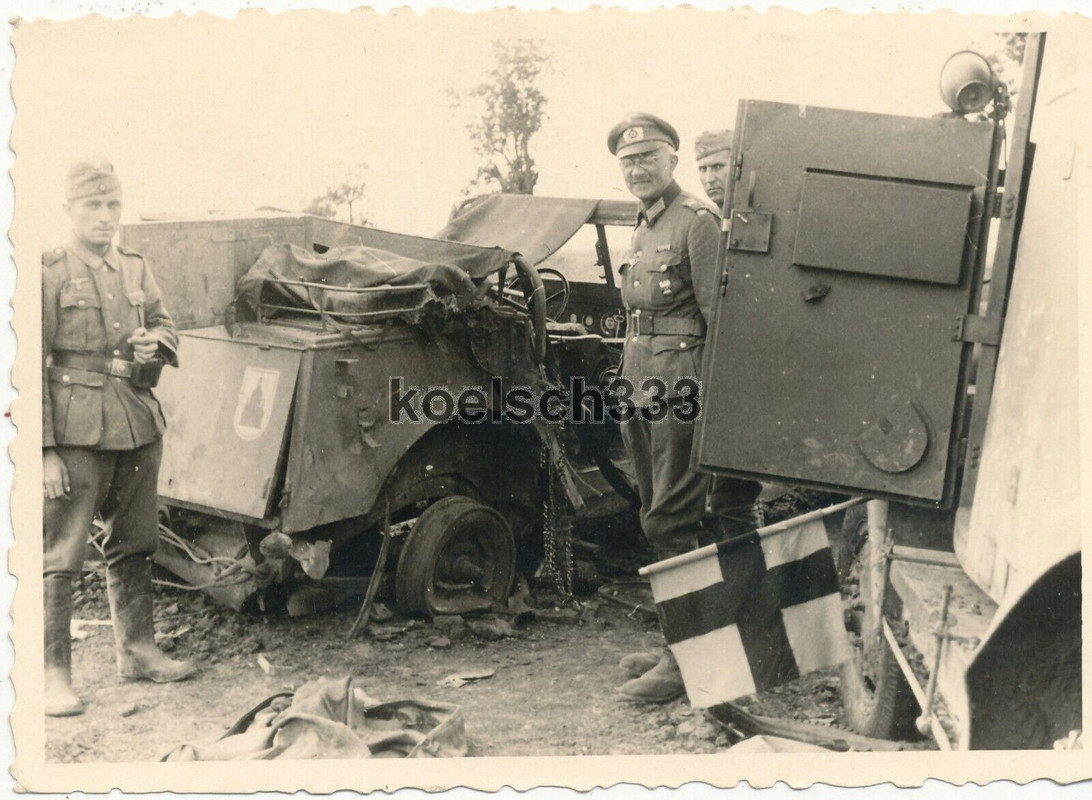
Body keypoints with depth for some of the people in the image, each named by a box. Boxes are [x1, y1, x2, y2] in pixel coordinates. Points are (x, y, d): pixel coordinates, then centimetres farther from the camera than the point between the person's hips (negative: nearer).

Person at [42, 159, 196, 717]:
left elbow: (167, 328, 23)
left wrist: (154, 343, -3)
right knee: (61, 554, -4)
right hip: (77, 431, -6)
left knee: (133, 545, 16)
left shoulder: (136, 270, 12)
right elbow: (33, 368, -10)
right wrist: (44, 452, -15)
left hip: (140, 424, 6)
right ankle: (54, 674, 4)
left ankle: (136, 650, 30)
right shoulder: (49, 273, -7)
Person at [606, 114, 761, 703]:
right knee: (659, 517, 13)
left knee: (672, 521, -9)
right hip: (643, 386, 9)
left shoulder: (696, 220, -8)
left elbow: (720, 317, -14)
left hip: (681, 385, -9)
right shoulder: (643, 229, 19)